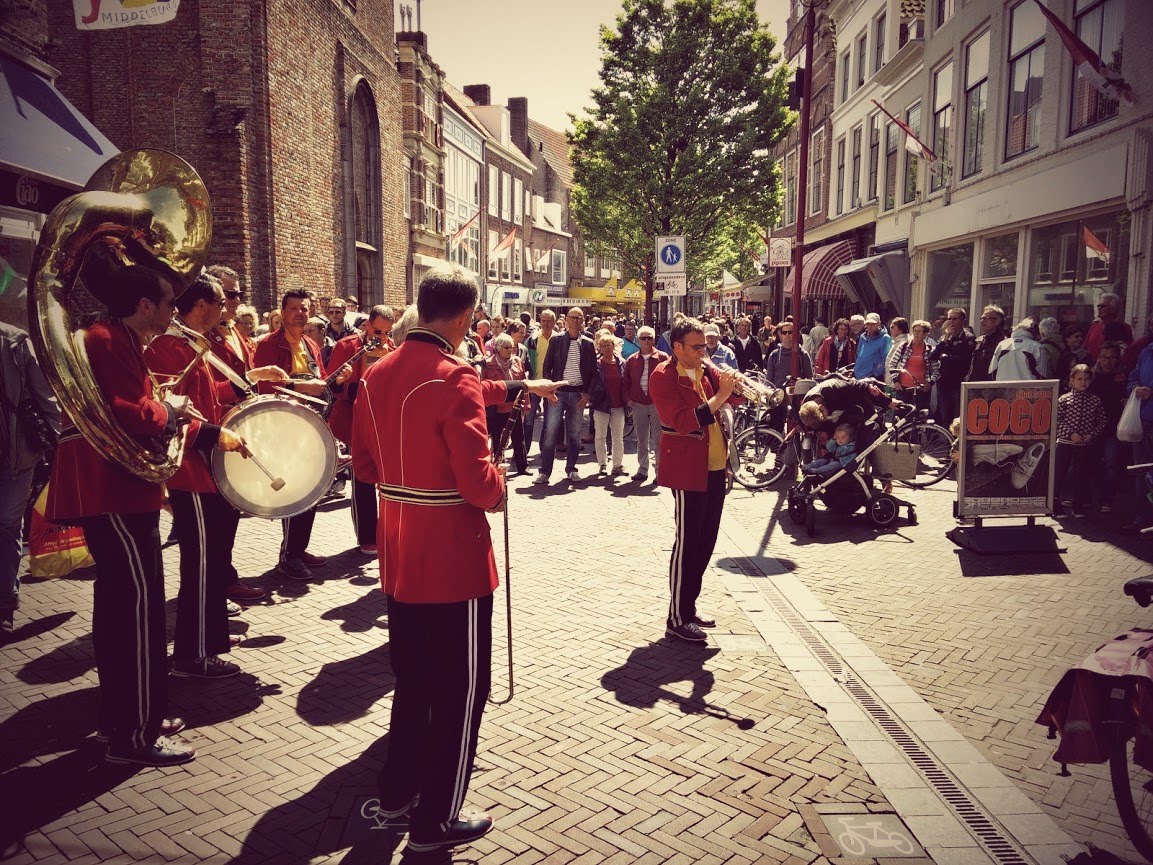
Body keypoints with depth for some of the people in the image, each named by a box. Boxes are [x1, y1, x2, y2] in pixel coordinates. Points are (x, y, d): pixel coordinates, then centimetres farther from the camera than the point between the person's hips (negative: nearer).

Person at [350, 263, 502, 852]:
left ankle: (397, 792, 37)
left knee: (412, 678, 23)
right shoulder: (455, 379, -20)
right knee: (460, 689, 8)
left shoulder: (377, 375, 4)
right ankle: (435, 821, 20)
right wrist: (497, 489, -3)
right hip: (455, 560, -8)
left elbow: (363, 464, 13)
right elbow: (477, 482, -24)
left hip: (399, 559, 8)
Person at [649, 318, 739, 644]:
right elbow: (684, 421, -23)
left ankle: (689, 606, 27)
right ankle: (677, 619, 5)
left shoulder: (706, 372, 12)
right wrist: (719, 397, -24)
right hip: (688, 469, -8)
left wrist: (735, 384, -8)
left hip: (715, 467, 8)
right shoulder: (663, 377, -11)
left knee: (706, 541, 14)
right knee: (687, 543, -3)